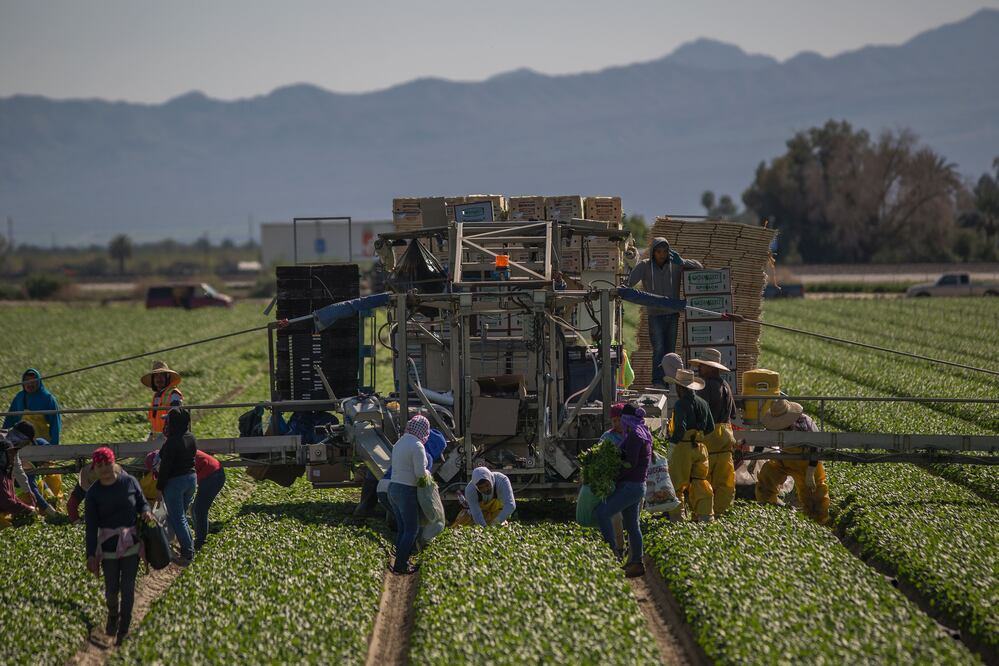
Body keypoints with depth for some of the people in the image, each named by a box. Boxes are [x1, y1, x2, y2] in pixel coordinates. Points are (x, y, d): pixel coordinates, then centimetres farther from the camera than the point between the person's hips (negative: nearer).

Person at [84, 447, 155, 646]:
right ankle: (113, 615, 41)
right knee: (111, 589, 7)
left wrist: (146, 511, -16)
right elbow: (91, 526, -6)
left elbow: (142, 502, 9)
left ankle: (124, 630, 19)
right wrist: (91, 555, -9)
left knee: (127, 588, 2)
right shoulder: (93, 493, -7)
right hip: (108, 545, 0)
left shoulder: (129, 482, -6)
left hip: (131, 543, 0)